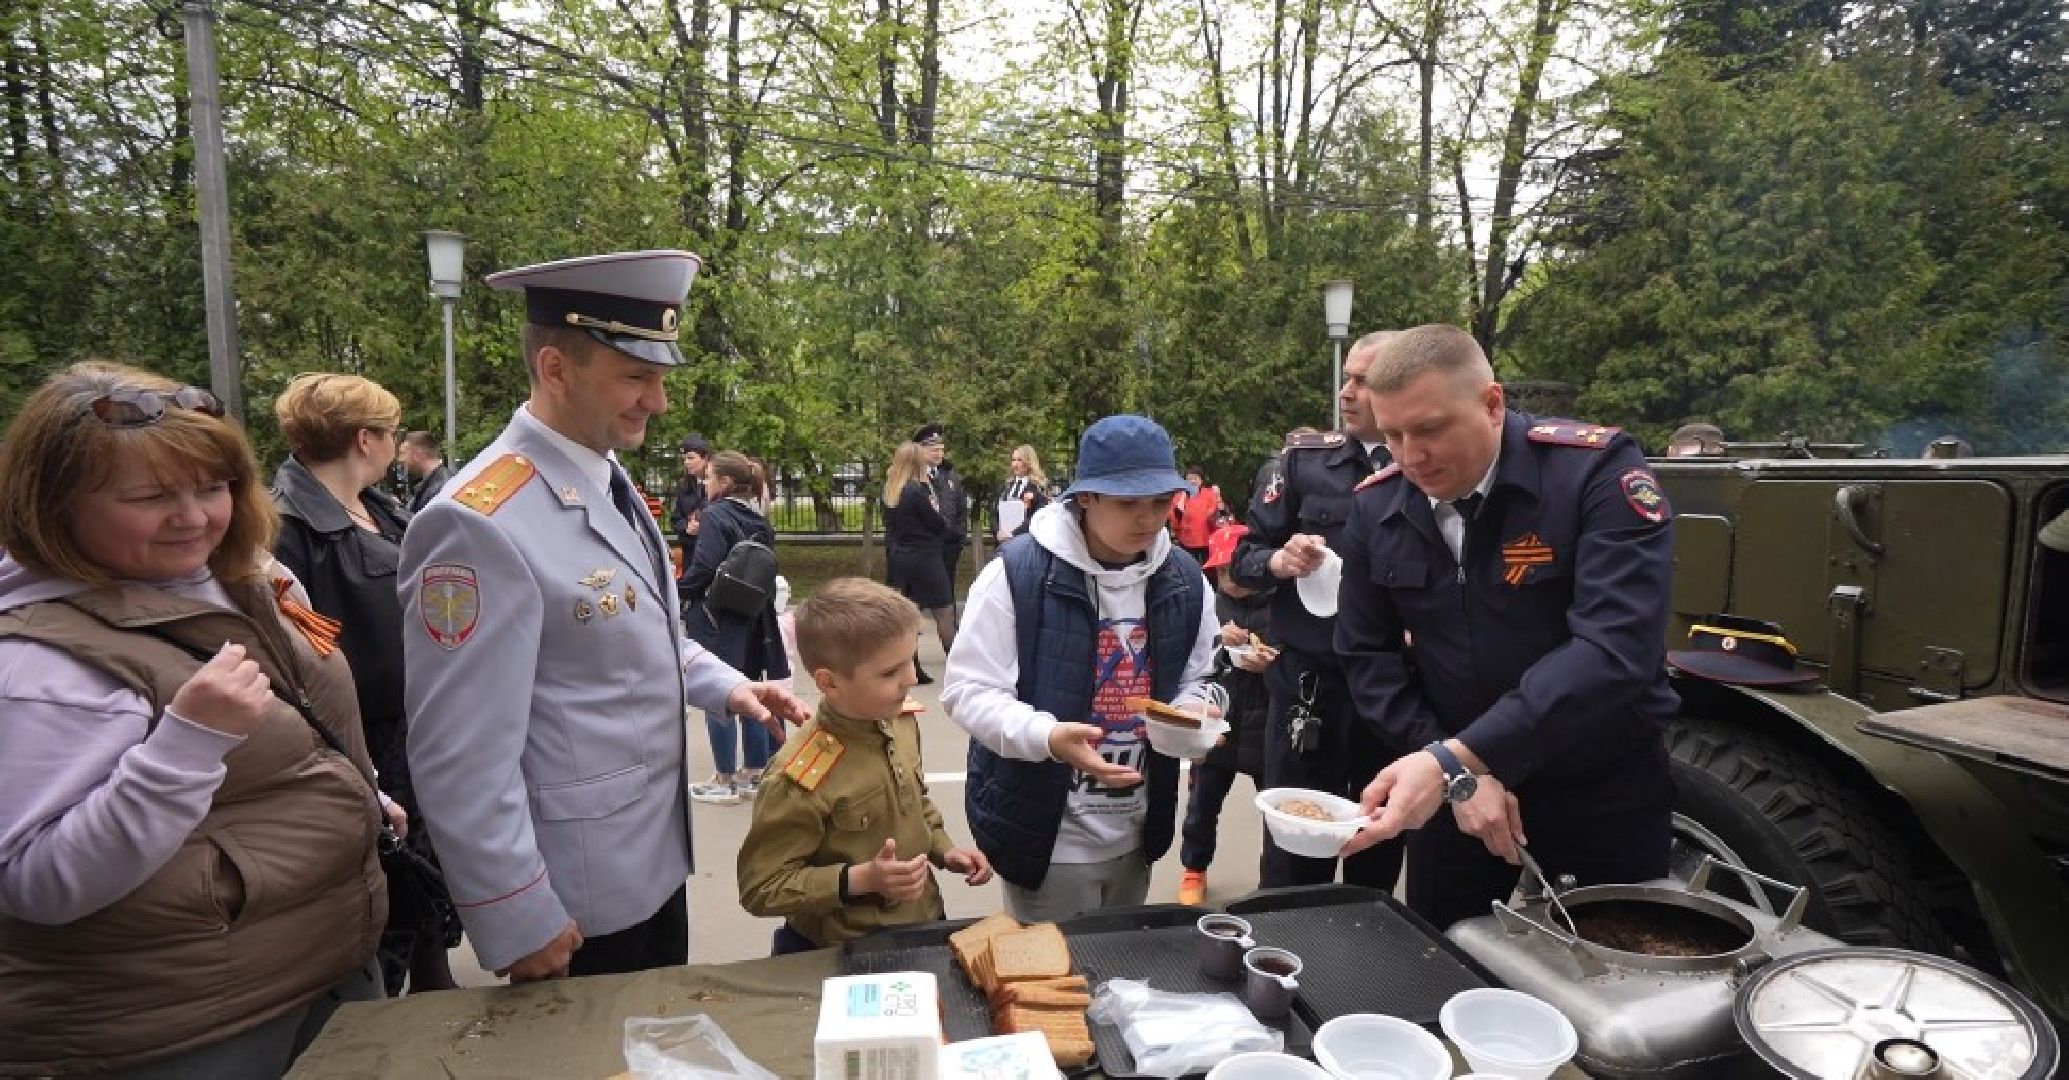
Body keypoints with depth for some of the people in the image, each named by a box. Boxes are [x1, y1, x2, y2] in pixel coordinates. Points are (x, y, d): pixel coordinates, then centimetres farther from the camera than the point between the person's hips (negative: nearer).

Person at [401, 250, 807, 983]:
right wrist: (519, 923, -18)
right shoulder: (481, 524, -25)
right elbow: (461, 758, -24)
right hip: (572, 898, -8)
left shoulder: (609, 481, 3)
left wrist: (724, 686, 2)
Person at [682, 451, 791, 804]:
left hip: (718, 621, -8)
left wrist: (678, 593, -6)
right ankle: (755, 773, 22)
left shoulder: (716, 515, -14)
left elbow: (704, 569, -20)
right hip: (753, 620, 8)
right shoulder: (758, 519, 10)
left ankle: (725, 781, 9)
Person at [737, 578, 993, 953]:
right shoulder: (803, 778, -28)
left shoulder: (902, 723, -7)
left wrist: (943, 850, -1)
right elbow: (760, 887, -21)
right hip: (847, 955, -6)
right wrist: (859, 880, -27)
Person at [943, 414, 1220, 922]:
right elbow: (968, 689, -16)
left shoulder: (1184, 579, 1)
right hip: (1045, 833, -5)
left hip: (1136, 835, 6)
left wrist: (1191, 713, -10)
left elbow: (1197, 680, 13)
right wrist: (1048, 737, -32)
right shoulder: (1018, 572, -18)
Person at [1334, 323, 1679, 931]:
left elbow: (1614, 648, -30)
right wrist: (1457, 775, -15)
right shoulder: (1377, 507, -7)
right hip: (1454, 794, 3)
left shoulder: (1599, 471, -20)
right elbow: (1368, 655, -3)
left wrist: (1455, 758, -38)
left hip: (1600, 795, -3)